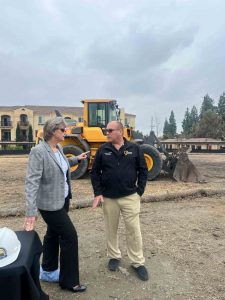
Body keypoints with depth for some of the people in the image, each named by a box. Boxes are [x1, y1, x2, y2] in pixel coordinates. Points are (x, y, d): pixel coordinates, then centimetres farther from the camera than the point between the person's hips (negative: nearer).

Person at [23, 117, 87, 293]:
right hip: (50, 203, -8)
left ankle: (48, 271, 41)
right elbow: (32, 181, -26)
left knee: (53, 235, 20)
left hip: (63, 199, 8)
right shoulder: (38, 151, -21)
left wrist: (76, 159, 15)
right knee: (70, 236, -2)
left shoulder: (59, 148, 3)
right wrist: (31, 212, -30)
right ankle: (69, 281, 18)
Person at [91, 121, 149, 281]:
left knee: (134, 230, 5)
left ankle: (138, 262, 22)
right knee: (111, 229, 15)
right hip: (108, 198, 2)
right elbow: (95, 172, 2)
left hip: (130, 197, -1)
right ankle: (114, 256, 36)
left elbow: (143, 171, 0)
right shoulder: (103, 150, -1)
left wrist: (139, 192, -3)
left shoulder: (134, 148, -3)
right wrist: (98, 193, -5)